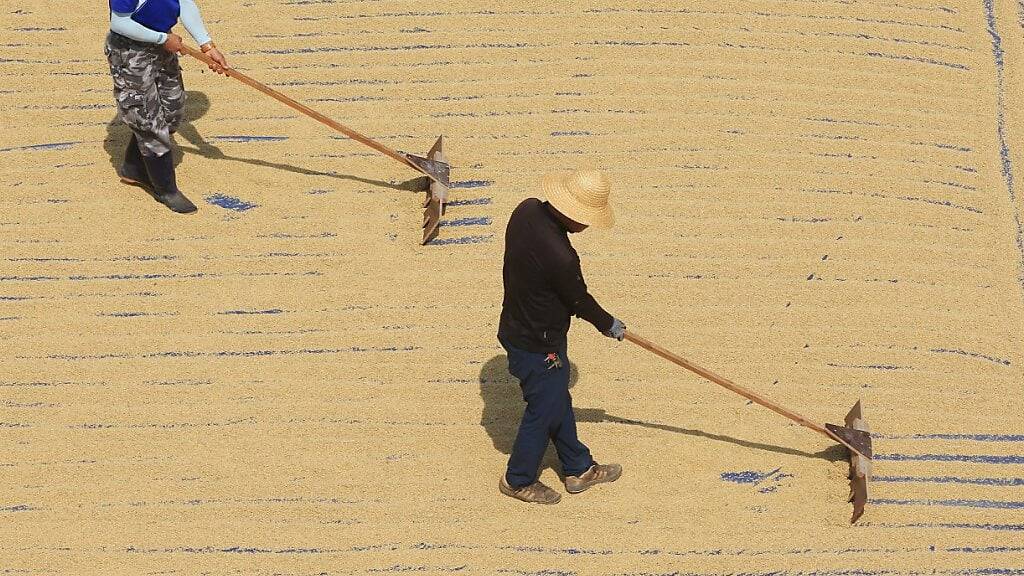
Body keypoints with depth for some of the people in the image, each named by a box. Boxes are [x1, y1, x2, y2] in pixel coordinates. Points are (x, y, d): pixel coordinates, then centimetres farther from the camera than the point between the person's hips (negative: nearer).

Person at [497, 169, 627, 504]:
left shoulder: (527, 211, -12)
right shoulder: (559, 256, -37)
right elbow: (580, 301, -17)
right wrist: (610, 325, 3)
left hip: (516, 328, 9)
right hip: (540, 348, -9)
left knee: (558, 401, 25)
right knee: (543, 412, 15)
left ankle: (579, 469, 43)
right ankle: (519, 480, 36)